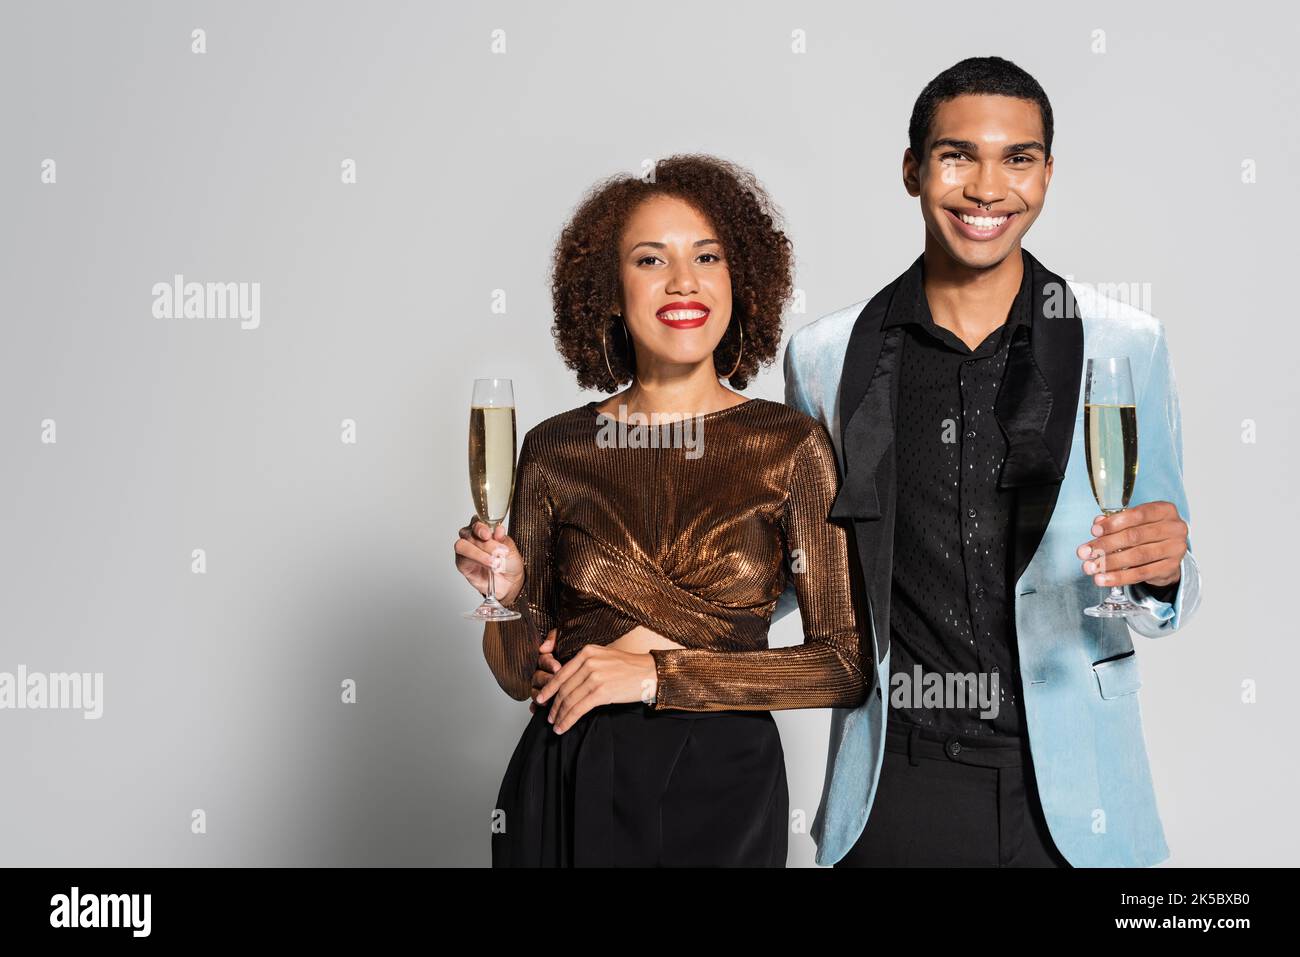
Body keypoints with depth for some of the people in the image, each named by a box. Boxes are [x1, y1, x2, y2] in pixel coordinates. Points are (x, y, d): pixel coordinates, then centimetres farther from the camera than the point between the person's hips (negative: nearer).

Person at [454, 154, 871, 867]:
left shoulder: (793, 447, -5)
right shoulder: (554, 448, 0)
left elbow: (847, 666, -9)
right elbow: (522, 675, 6)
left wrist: (659, 673, -15)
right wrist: (506, 598, -15)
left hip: (720, 787, -1)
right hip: (566, 790, 2)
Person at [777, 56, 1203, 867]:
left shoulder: (1128, 346, -4)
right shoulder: (825, 356, -2)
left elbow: (1162, 600, 2)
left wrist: (1162, 570, -19)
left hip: (1069, 797, 0)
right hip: (892, 792, 1)